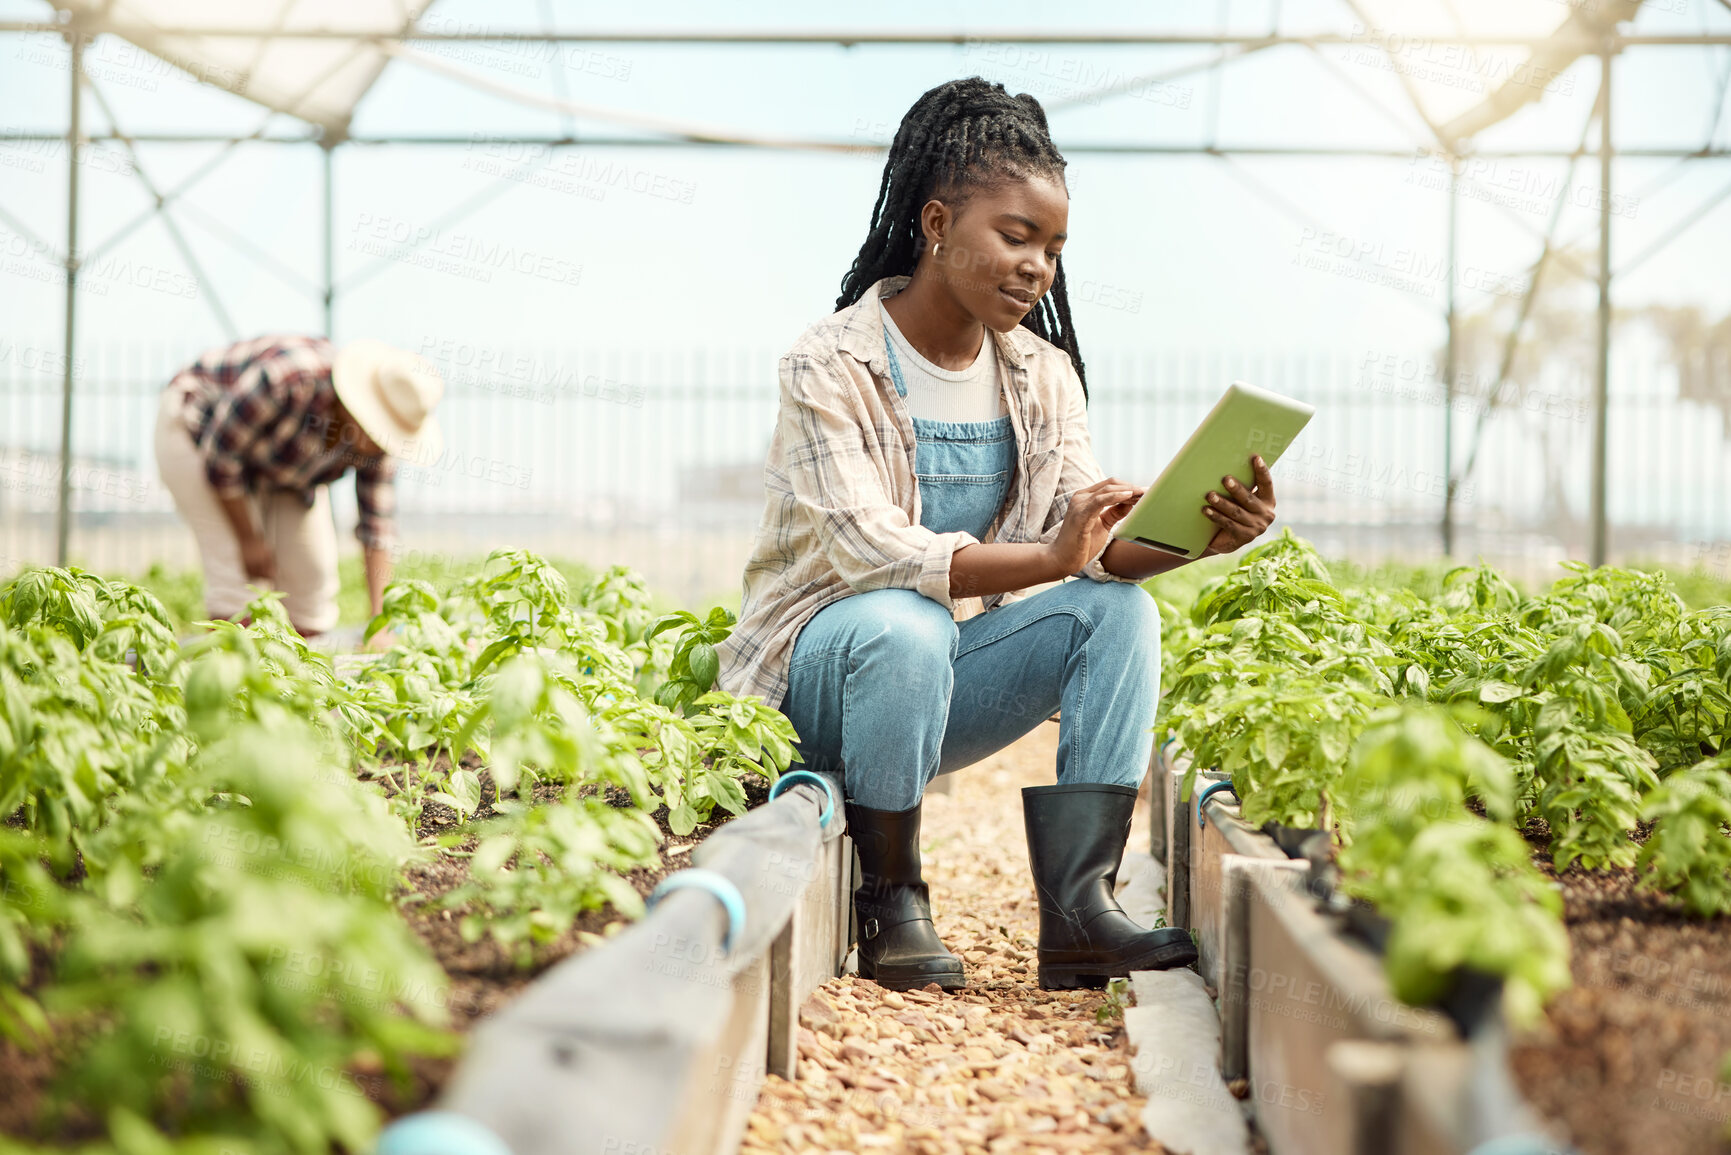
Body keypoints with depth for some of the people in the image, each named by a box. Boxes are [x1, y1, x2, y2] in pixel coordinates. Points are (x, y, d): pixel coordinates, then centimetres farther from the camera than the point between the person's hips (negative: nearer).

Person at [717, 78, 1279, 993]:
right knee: (902, 626, -38)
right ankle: (889, 902, -19)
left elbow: (1097, 541, -7)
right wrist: (1048, 558, -40)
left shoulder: (1041, 375, 3)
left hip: (943, 678, 6)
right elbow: (865, 549, -28)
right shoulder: (831, 366, -16)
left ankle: (1078, 908, -24)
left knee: (1119, 609, -18)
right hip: (816, 673, -6)